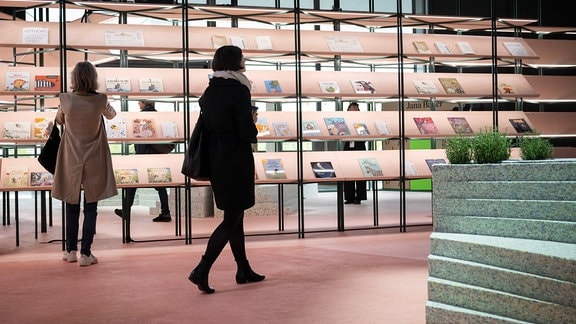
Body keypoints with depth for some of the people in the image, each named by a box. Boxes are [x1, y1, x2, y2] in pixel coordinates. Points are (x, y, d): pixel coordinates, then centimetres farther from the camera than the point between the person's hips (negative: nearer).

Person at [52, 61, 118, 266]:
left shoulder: (66, 100, -8)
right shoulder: (100, 100, -10)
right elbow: (111, 115, 13)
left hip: (71, 161, 1)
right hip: (94, 162, -1)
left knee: (72, 207, 13)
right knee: (91, 209, 4)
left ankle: (71, 251, 21)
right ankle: (85, 253, 3)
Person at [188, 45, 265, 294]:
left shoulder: (208, 93, 7)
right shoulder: (239, 91, -15)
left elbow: (206, 128, 12)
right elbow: (248, 132, -18)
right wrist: (253, 123, 2)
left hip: (216, 161, 8)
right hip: (237, 161, -8)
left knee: (234, 215, 17)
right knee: (232, 219, -2)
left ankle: (244, 269, 25)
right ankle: (202, 270, -9)